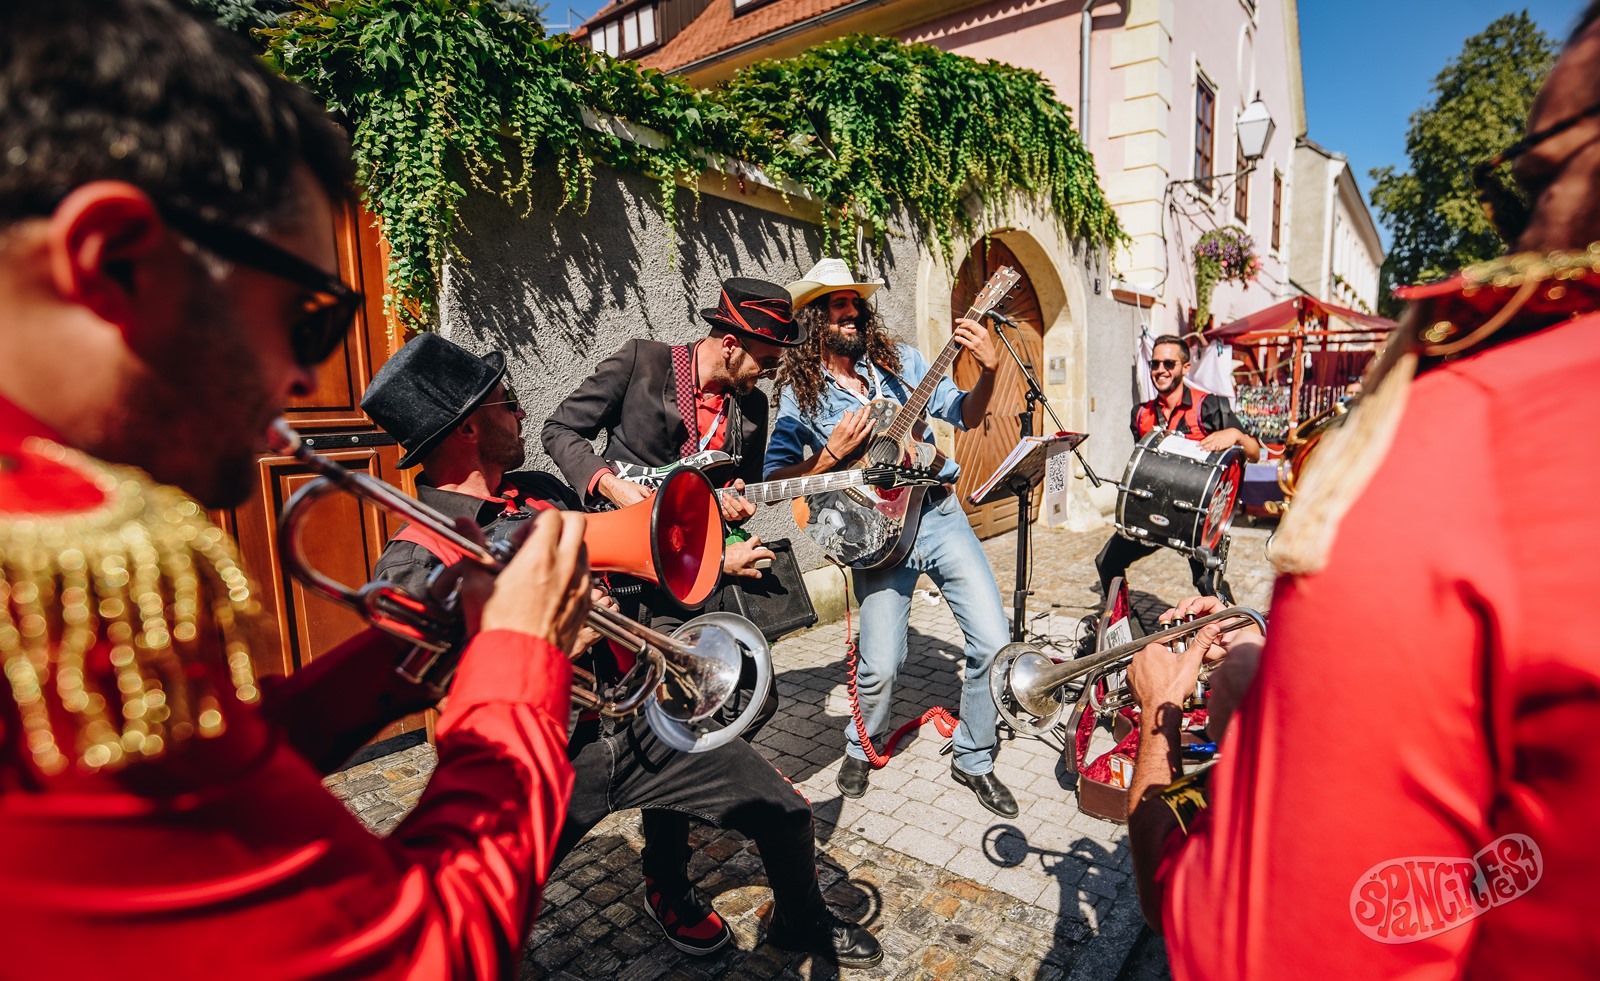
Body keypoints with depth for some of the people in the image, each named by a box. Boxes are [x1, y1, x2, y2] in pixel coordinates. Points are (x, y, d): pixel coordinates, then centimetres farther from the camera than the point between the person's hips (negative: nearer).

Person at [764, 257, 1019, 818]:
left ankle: (973, 760, 23)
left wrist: (988, 373, -8)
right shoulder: (800, 392, 1)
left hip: (940, 514, 3)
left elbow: (965, 417, 10)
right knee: (880, 668, -7)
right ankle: (861, 747, 28)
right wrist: (834, 453, -15)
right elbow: (774, 479, -3)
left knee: (993, 643, -2)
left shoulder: (900, 361, 9)